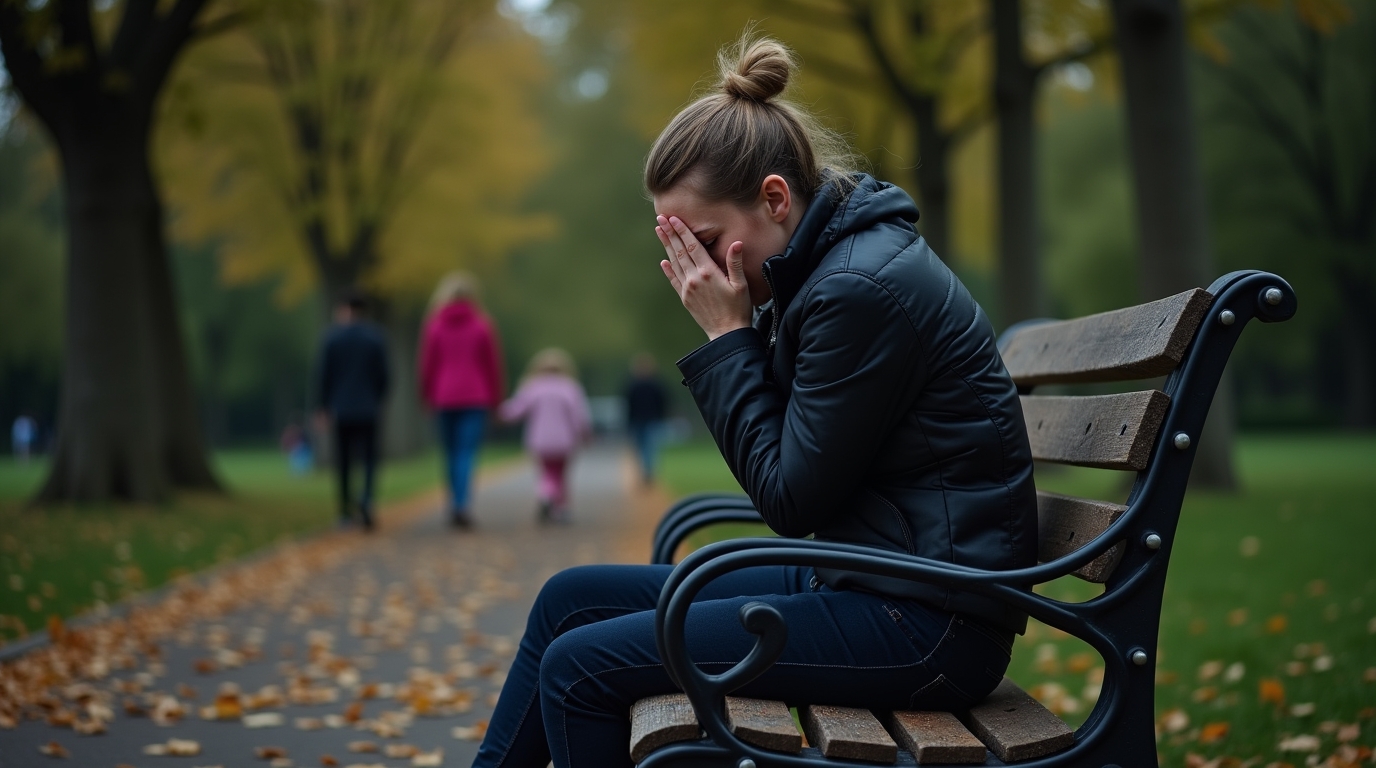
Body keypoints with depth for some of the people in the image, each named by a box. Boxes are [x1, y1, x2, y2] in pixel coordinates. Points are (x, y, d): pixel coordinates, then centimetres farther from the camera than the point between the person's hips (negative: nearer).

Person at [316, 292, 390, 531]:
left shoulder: (332, 338, -5)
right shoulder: (375, 337, -3)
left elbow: (324, 375, -4)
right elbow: (383, 374, -2)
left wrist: (324, 406, 6)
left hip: (341, 409, 0)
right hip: (368, 409, 0)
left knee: (344, 460, 11)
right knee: (369, 458, 4)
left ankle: (346, 511, 15)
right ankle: (366, 498, -22)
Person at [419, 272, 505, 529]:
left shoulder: (435, 325, -1)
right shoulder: (482, 325, -3)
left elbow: (427, 364, 2)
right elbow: (493, 364, 0)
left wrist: (428, 397, 13)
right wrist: (495, 398, 9)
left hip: (445, 399, 1)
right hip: (476, 398, -1)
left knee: (451, 452, 12)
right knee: (468, 452, -4)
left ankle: (456, 504, 15)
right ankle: (464, 503, -19)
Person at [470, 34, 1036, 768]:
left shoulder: (865, 287, -21)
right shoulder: (825, 263, 8)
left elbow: (791, 499, -15)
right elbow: (785, 471, 11)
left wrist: (727, 336, -12)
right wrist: (733, 334, -1)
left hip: (925, 623, -10)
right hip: (857, 577, 10)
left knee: (578, 665, -12)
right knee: (571, 596, 10)